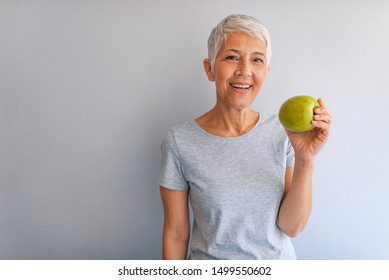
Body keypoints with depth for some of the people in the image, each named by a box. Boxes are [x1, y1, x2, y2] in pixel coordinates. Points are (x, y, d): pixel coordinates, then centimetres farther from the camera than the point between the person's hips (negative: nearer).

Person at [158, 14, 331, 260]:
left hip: (279, 259, 2)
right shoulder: (180, 142, -19)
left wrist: (305, 160, -25)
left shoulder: (283, 131, -12)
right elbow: (176, 234, -11)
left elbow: (291, 227, -13)